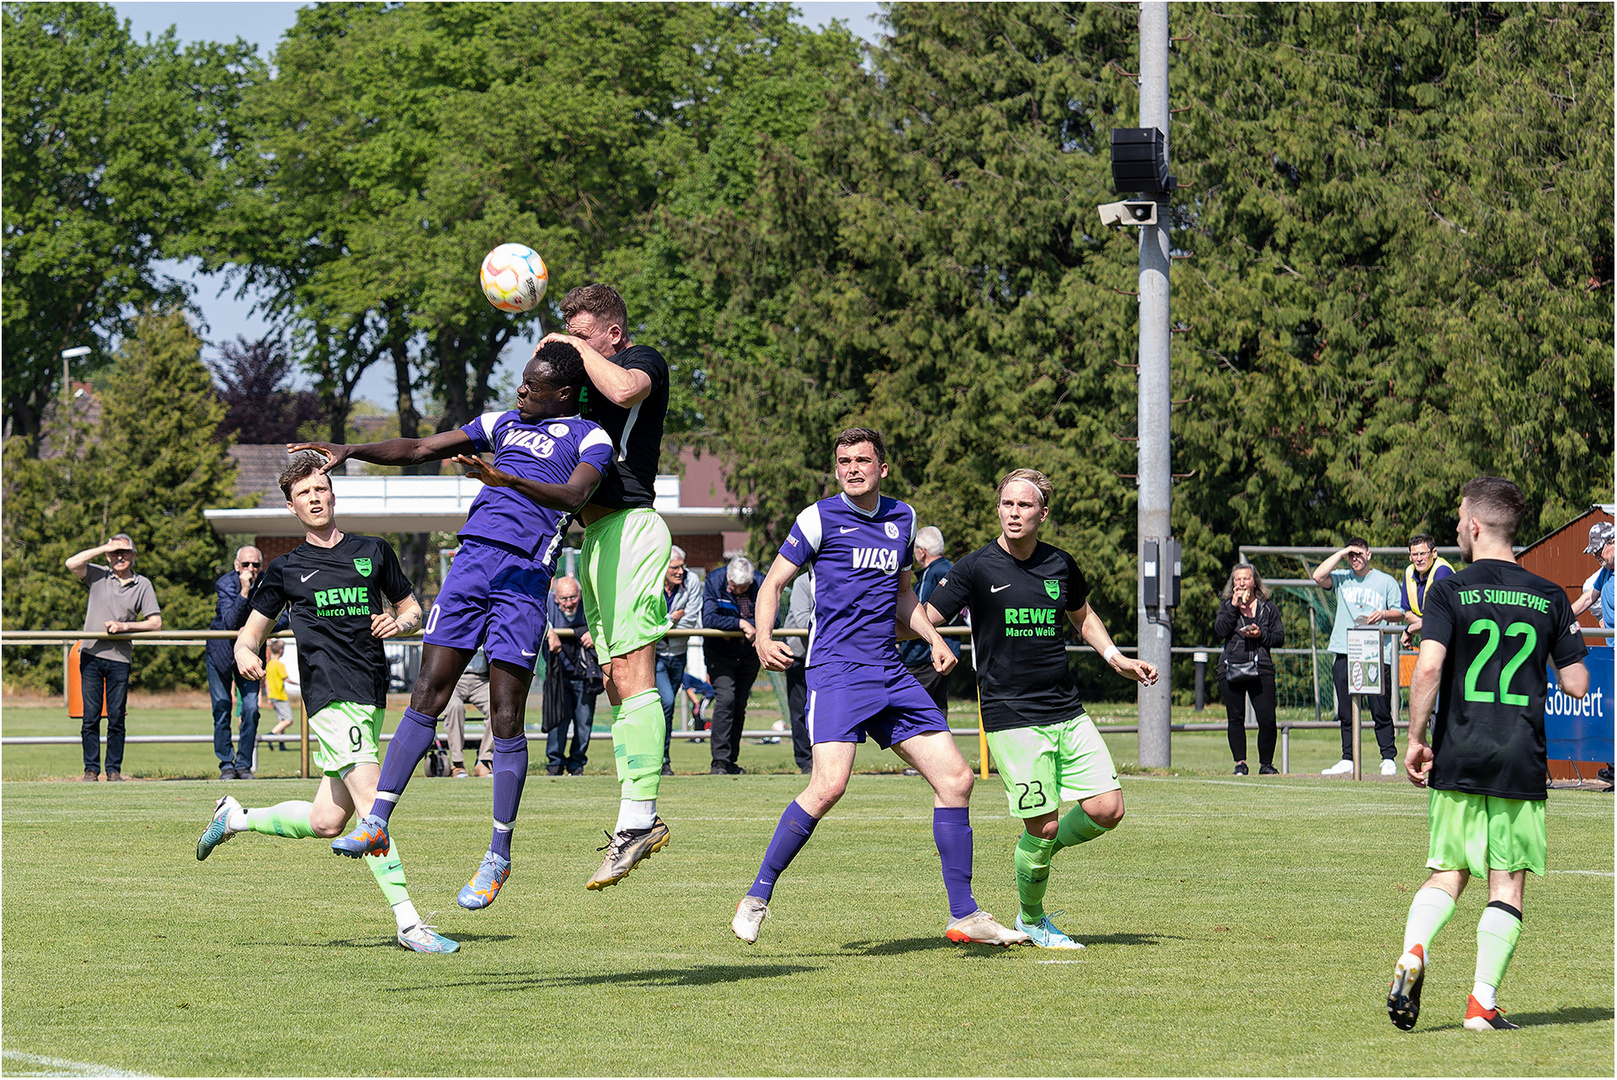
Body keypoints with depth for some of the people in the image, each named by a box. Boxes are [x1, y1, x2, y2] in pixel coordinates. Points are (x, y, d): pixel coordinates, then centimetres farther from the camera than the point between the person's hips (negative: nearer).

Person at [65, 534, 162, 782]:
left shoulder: (142, 584, 7)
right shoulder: (98, 575, 6)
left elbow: (155, 622, 2)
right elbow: (72, 563, -10)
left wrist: (124, 626, -9)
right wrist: (104, 548, -9)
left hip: (119, 658, 0)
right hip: (91, 656, 0)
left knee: (116, 718, 2)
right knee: (90, 715, -1)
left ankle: (114, 770, 9)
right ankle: (91, 769, 4)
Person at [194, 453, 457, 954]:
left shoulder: (373, 551, 15)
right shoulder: (286, 569, 10)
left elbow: (412, 608, 23)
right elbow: (251, 630, 14)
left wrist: (398, 623, -1)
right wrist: (246, 653, -9)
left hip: (372, 695, 4)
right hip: (331, 694, -4)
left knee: (326, 821, 6)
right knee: (371, 805, -17)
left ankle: (236, 817, 30)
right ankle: (409, 923, -19)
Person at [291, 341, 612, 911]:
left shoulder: (590, 438, 5)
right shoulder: (505, 423, 23)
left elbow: (574, 495, -16)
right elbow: (419, 450, 25)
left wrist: (506, 479, -30)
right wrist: (352, 452, 12)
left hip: (525, 571, -5)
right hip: (471, 558, 5)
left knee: (506, 718, -5)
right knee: (426, 697, -3)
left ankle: (498, 857, 1)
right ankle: (375, 820, -4)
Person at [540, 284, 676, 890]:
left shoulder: (644, 360, -2)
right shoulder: (590, 381, 24)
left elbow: (623, 389, -26)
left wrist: (575, 347, -11)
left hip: (629, 527, -10)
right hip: (597, 536, 10)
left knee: (631, 675, -16)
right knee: (615, 680, 7)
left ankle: (637, 818, -21)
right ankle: (638, 820, 8)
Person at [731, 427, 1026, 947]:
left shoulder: (902, 518, 15)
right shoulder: (820, 518, -2)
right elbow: (773, 582, 1)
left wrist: (934, 639, 12)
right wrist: (764, 640, -16)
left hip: (891, 674, 6)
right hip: (836, 670, -6)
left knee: (955, 778, 0)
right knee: (829, 785, -24)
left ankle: (964, 916, 9)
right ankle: (757, 897, -10)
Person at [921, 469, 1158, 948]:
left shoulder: (1060, 565, 8)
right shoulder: (976, 568, -6)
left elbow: (1083, 616, 28)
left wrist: (1116, 658, 19)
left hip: (1067, 712, 5)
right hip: (1011, 717, -5)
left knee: (1107, 809, -5)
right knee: (1043, 825, -8)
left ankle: (1039, 852, 23)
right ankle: (1031, 919, 16)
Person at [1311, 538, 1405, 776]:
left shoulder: (1386, 581, 11)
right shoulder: (1341, 578, 14)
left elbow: (1400, 614, 10)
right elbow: (1318, 576, -4)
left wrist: (1383, 614, -11)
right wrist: (1341, 553, -1)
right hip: (1344, 654, 3)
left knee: (1381, 711, -5)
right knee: (1346, 713, 4)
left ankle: (1388, 759, -1)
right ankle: (1348, 760, 9)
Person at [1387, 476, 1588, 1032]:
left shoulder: (1449, 590, -3)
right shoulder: (1550, 597, 4)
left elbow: (1428, 668, -15)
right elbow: (1576, 684, 4)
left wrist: (1415, 740, -6)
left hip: (1457, 759, 0)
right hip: (1522, 763, 0)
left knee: (1447, 873, 13)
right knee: (1507, 886, 5)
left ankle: (1413, 952, -12)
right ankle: (1483, 1003, 0)